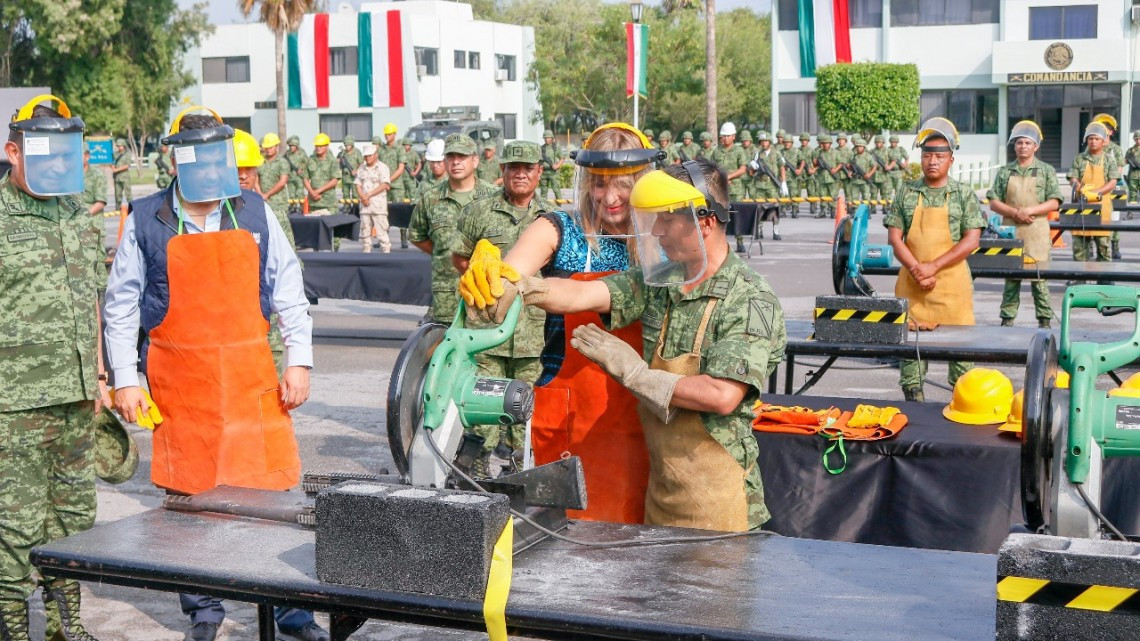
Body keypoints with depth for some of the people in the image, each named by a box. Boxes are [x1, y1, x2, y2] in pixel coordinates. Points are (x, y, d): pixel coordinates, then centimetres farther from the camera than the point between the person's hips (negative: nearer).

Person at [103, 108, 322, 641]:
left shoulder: (255, 213, 7)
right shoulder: (146, 221, 2)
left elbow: (289, 293, 9)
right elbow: (121, 306, 5)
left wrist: (299, 362, 3)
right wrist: (125, 379, 0)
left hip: (251, 376, 1)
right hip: (180, 384, -1)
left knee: (273, 492, 0)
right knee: (189, 498, 5)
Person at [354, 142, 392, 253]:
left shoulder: (383, 168, -2)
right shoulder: (361, 169, 15)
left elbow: (384, 185, -12)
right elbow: (358, 184, 11)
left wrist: (368, 195, -14)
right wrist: (362, 197, -8)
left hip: (378, 205, -6)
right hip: (364, 205, 6)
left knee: (381, 230, -8)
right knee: (365, 231, 9)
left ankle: (386, 251, -6)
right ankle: (366, 251, 16)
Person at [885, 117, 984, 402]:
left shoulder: (964, 195, 2)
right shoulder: (907, 194, 7)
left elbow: (971, 240, -5)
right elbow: (894, 237, 2)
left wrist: (934, 266, -13)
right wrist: (916, 270, -11)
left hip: (952, 282, -2)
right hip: (912, 282, 2)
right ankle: (912, 398, 14)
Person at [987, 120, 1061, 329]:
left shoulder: (1046, 171, 5)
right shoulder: (1005, 172, 9)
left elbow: (1054, 202, -1)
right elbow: (993, 202, 5)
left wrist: (1029, 211, -14)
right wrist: (1014, 213, -11)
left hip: (1037, 233, -2)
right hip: (1010, 232, 2)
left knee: (1039, 278, -1)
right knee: (1010, 277, 5)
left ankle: (1044, 320, 6)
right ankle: (1007, 319, 11)